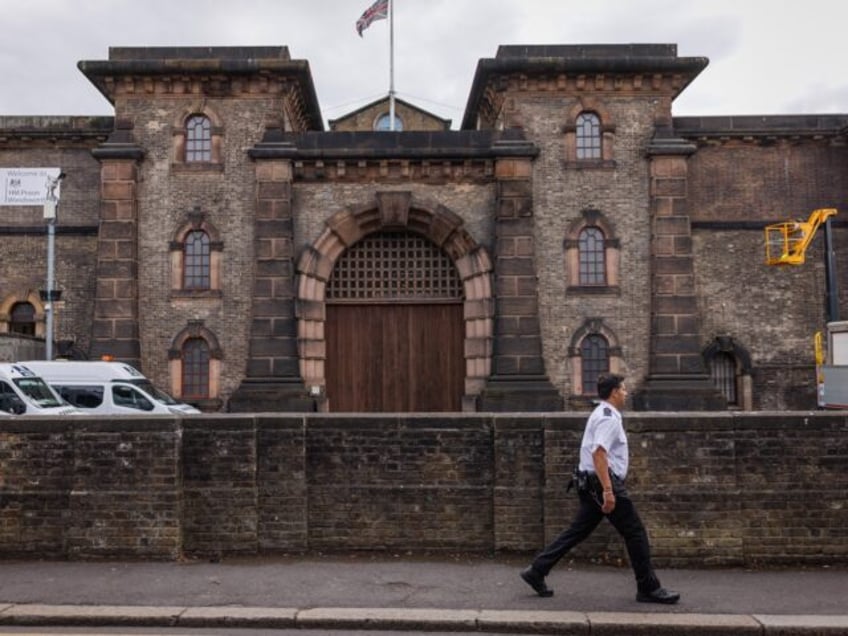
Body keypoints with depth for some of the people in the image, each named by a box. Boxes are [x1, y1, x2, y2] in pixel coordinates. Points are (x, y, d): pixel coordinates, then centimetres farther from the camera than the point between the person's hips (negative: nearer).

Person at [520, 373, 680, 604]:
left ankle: (537, 571, 10)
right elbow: (599, 454, -26)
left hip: (591, 484, 10)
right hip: (604, 481, -10)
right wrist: (608, 490, -30)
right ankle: (649, 589, 8)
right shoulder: (609, 417, -14)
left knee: (578, 531, 10)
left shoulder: (601, 414, 18)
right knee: (635, 533, 0)